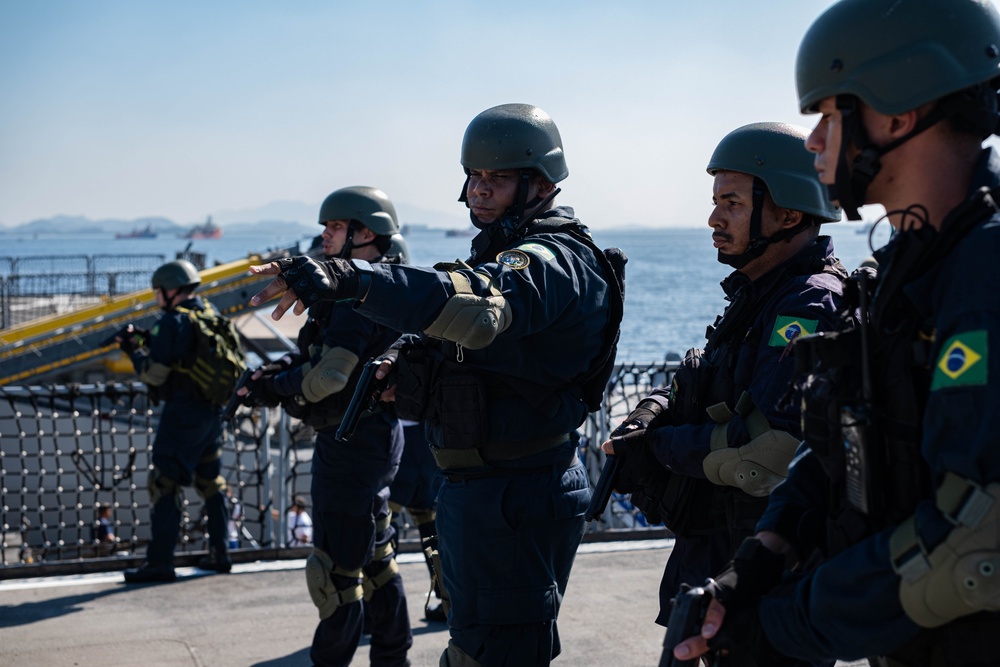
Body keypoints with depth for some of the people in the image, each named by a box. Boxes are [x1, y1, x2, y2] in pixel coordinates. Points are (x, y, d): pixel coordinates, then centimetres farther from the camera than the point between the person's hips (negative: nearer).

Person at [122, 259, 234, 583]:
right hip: (212, 410, 9)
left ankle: (159, 562, -9)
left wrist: (134, 350, 2)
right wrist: (148, 343, 14)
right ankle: (220, 554, 22)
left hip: (182, 412, -9)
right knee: (211, 481, 17)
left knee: (165, 483, -6)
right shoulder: (211, 314, 11)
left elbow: (155, 374, -13)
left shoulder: (172, 322, -14)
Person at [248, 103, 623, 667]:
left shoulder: (551, 261, -21)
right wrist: (408, 374, 4)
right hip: (476, 487, 11)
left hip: (514, 498, -11)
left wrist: (350, 280, -54)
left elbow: (478, 306, -43)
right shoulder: (506, 252, 15)